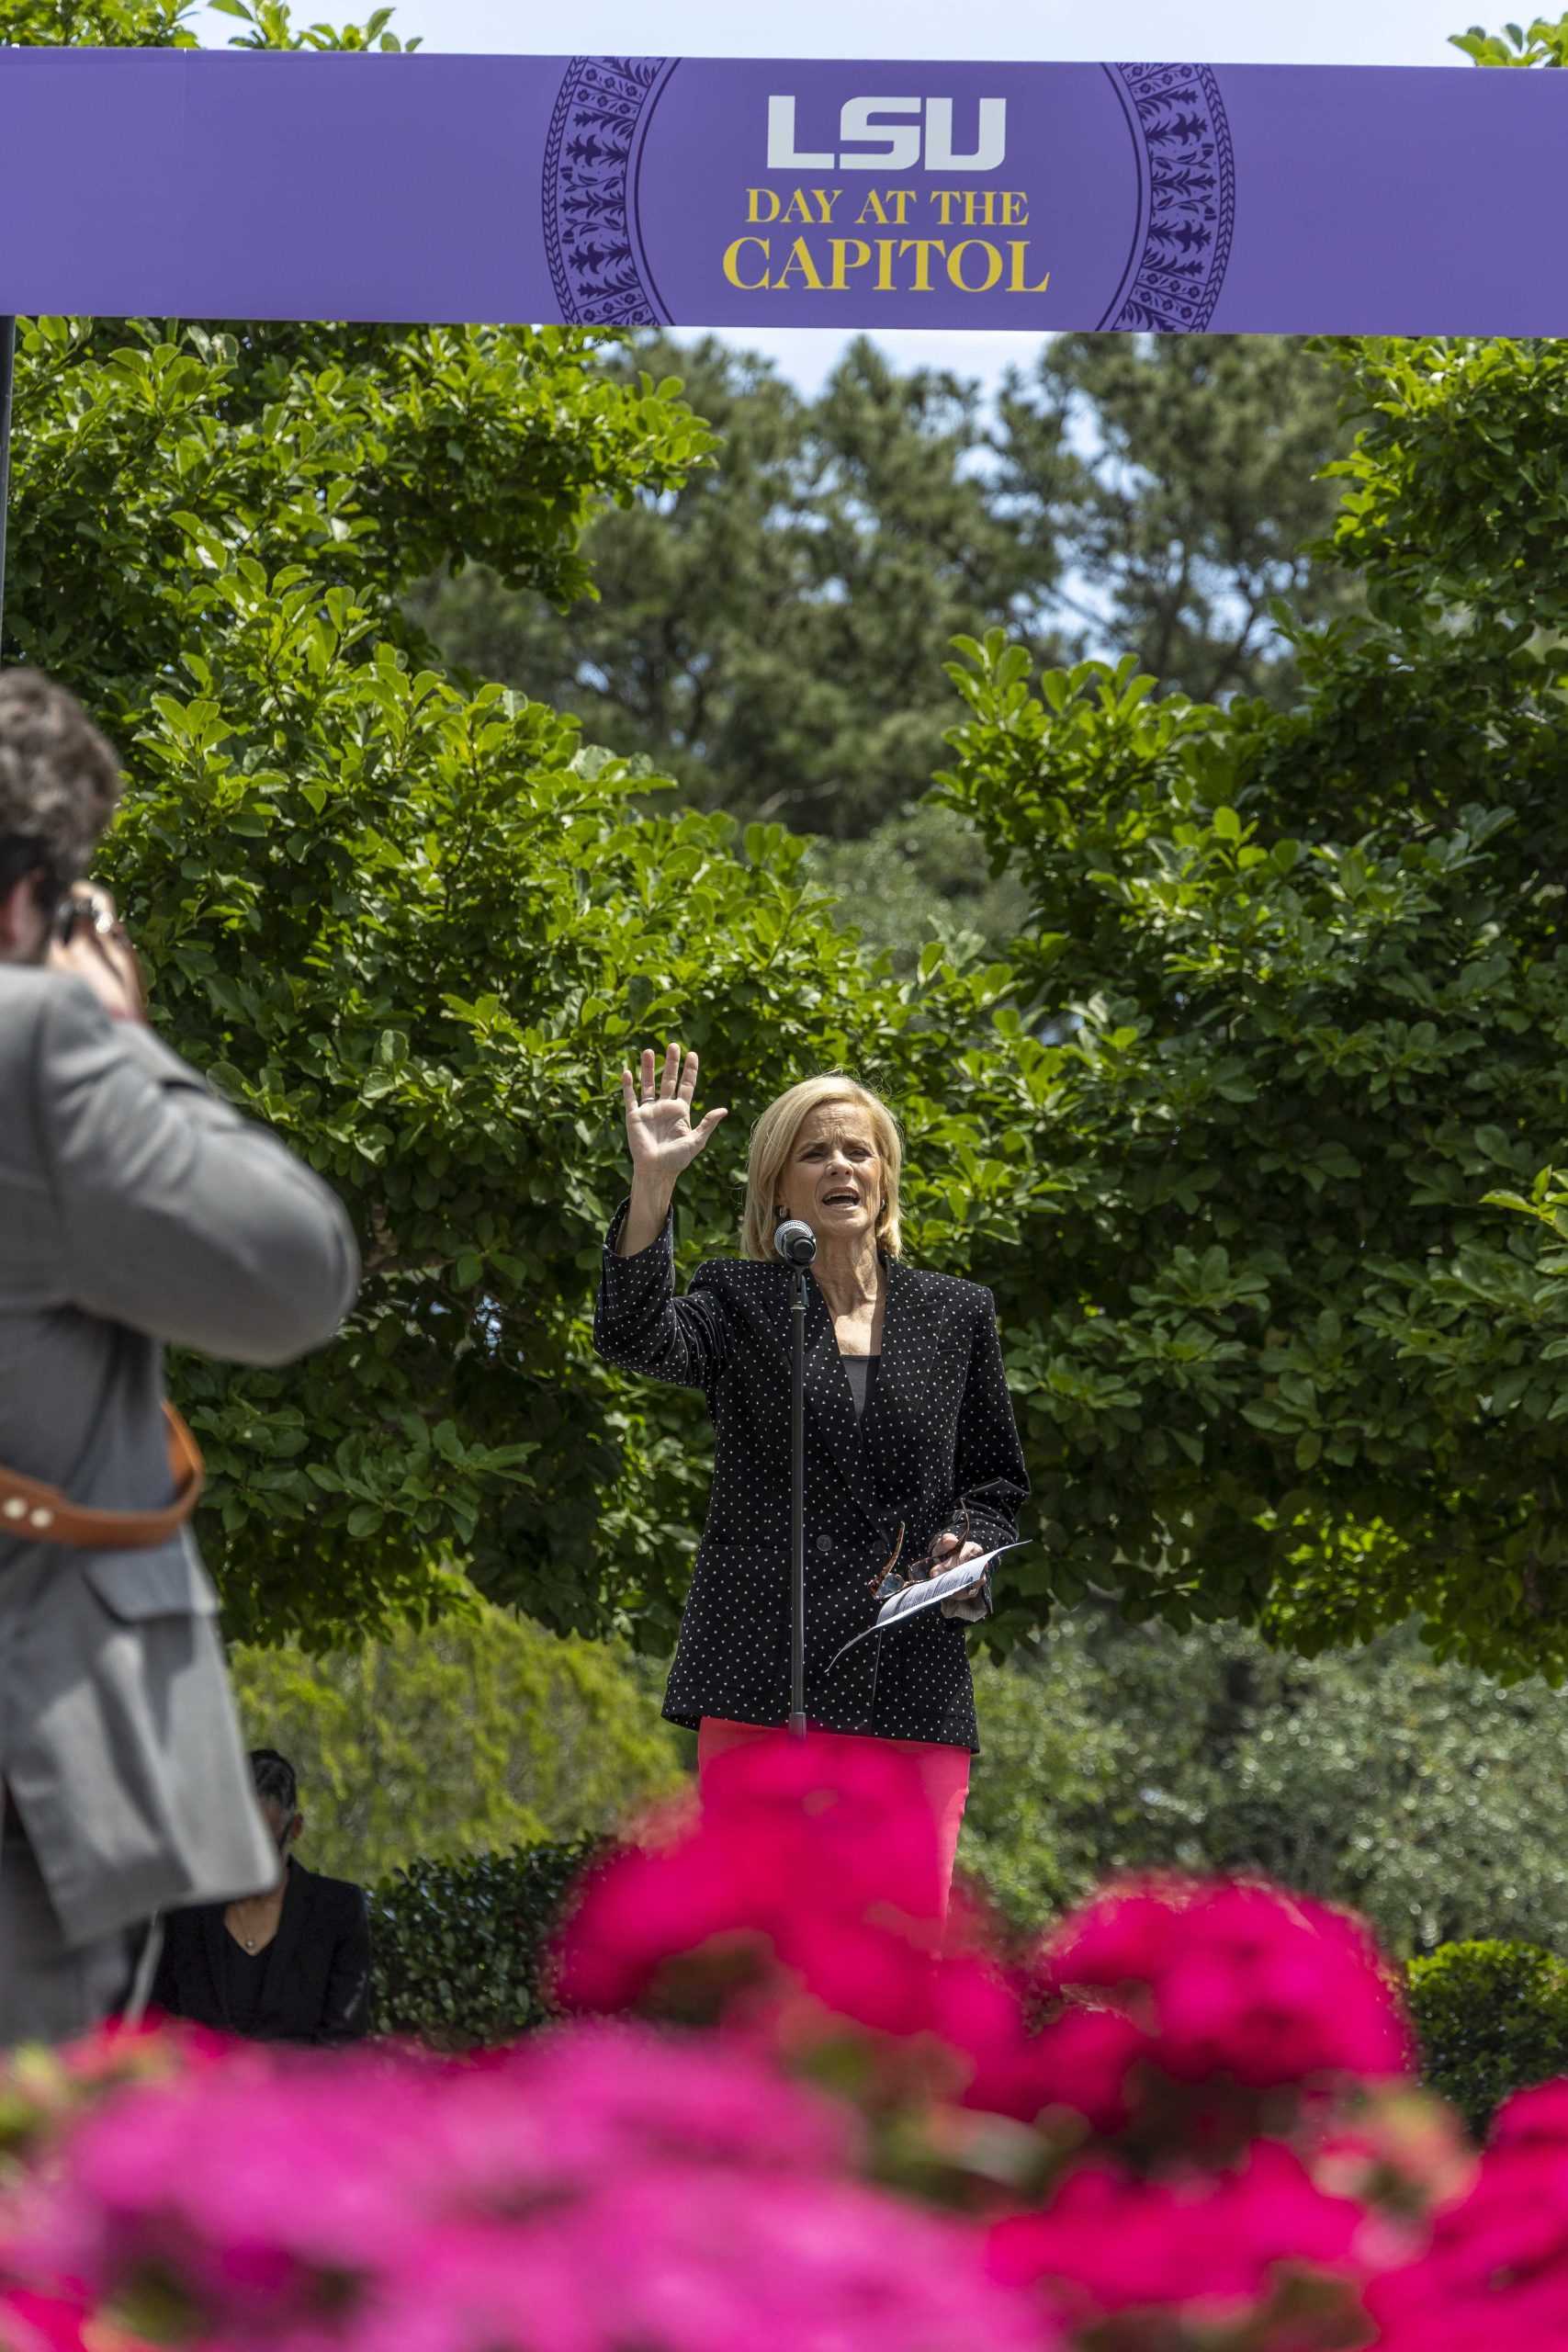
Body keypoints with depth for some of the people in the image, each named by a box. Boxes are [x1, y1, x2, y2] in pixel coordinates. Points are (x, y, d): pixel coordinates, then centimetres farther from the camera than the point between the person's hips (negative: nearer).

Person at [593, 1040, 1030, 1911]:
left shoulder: (955, 1314, 16)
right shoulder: (741, 1302, 8)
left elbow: (997, 1481, 22)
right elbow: (635, 1339, -12)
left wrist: (970, 1546, 0)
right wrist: (653, 1181, -21)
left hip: (913, 1690, 2)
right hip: (765, 1677, -2)